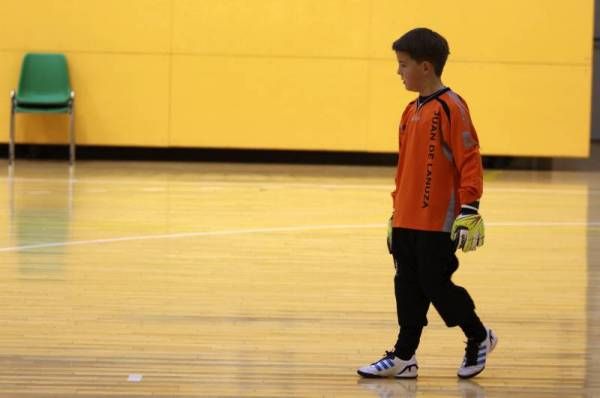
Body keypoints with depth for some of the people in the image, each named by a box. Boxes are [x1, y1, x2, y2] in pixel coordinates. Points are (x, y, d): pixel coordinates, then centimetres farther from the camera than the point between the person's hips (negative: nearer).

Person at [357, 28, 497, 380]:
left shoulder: (451, 107, -12)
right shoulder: (411, 112, 13)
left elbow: (470, 161, -14)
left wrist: (469, 211, -18)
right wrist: (396, 211, 21)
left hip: (438, 222, -8)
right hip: (407, 220, 8)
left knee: (436, 285, -3)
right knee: (408, 288, 8)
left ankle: (479, 339, 18)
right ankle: (404, 357, 14)